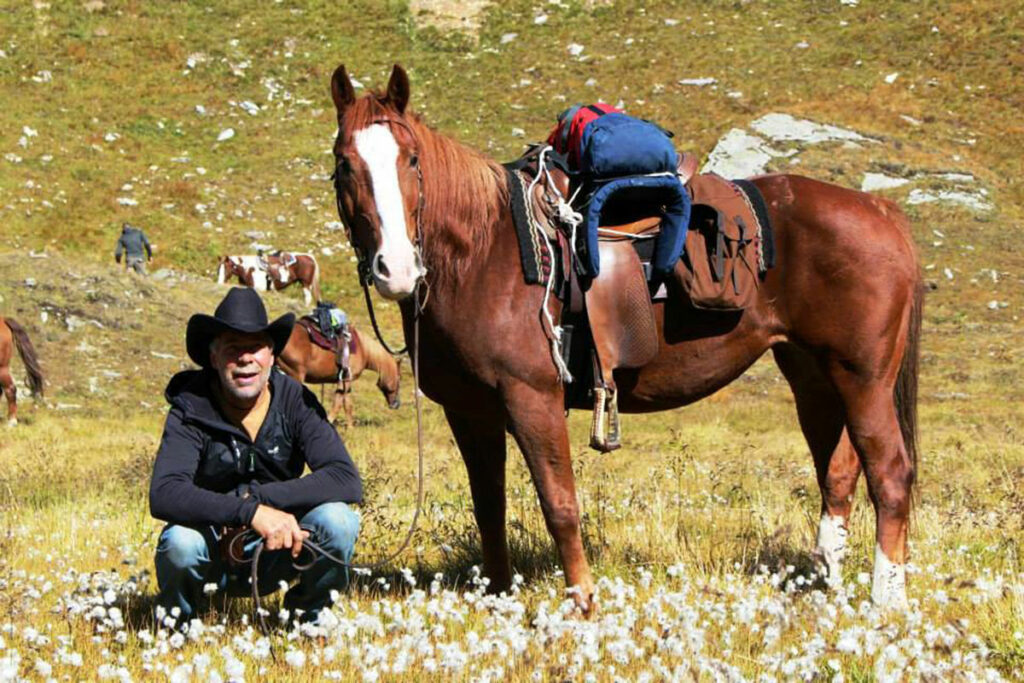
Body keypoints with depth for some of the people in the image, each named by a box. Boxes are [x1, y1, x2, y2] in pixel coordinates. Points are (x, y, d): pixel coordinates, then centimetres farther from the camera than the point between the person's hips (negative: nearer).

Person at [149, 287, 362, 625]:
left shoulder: (295, 401, -9)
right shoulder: (191, 410, -14)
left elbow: (347, 482, -22)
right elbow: (164, 495, -31)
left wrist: (255, 494, -30)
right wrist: (251, 511, -42)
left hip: (273, 553, 2)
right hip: (213, 557, -2)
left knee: (337, 520, -26)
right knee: (180, 543, -35)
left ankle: (308, 616, 3)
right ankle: (176, 620, 0)